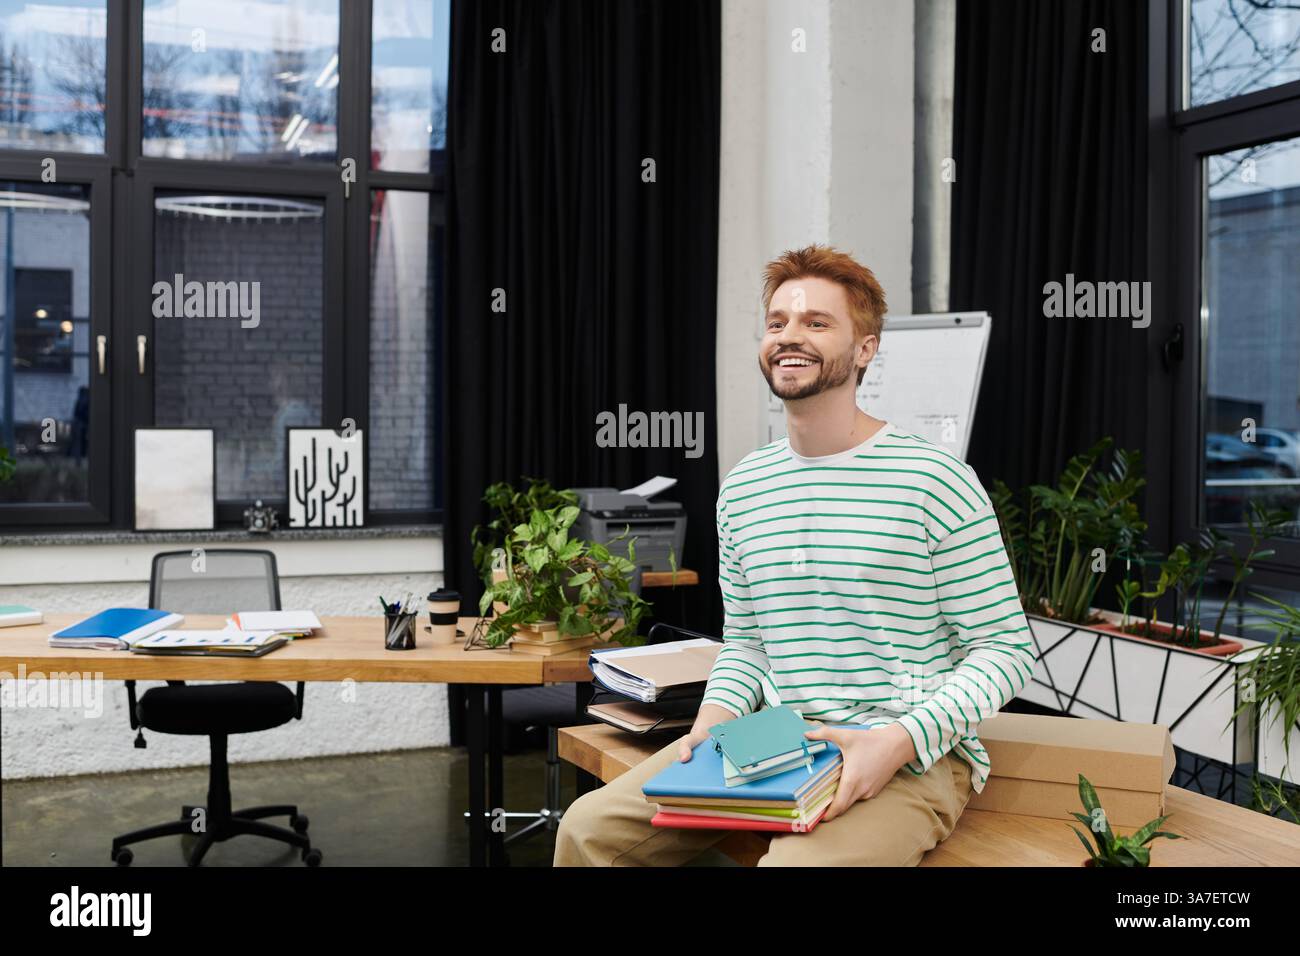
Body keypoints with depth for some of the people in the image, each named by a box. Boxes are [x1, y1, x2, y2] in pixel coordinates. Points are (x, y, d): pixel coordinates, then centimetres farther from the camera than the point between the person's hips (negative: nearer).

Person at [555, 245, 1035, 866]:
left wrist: (897, 741, -20)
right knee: (589, 827, -8)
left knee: (796, 863, -34)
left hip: (911, 759, -5)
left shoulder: (935, 480, -8)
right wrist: (712, 720, -3)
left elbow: (1004, 649, -6)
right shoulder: (742, 488, 10)